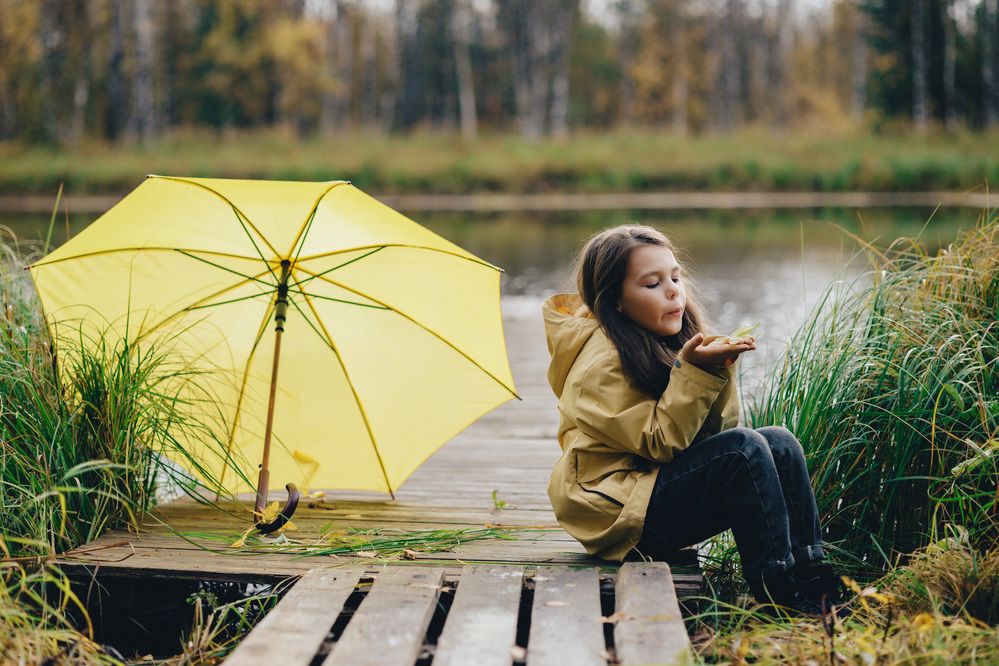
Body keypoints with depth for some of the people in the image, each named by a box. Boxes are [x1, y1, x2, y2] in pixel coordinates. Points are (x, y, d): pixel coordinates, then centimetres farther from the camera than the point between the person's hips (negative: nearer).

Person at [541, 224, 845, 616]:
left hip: (662, 487, 9)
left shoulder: (662, 343, 9)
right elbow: (661, 443, -20)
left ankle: (814, 581, -14)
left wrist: (721, 368, -13)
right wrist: (693, 369, -27)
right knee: (743, 449, -26)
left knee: (779, 443, -9)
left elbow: (716, 430, 4)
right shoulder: (601, 364, -16)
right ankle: (780, 596, -24)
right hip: (620, 513, -8)